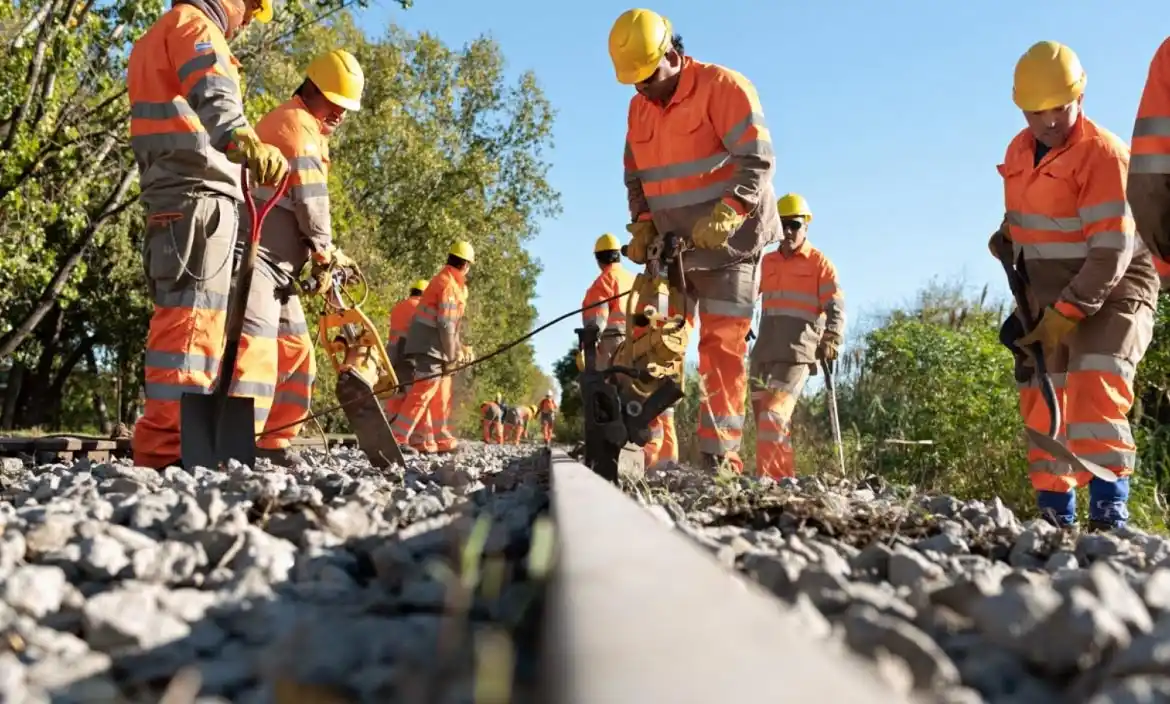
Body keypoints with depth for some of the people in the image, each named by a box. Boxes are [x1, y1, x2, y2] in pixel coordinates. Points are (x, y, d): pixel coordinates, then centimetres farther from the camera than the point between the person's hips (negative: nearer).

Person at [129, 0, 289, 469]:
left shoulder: (156, 39, 35)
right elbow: (214, 100, -20)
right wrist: (251, 147, -37)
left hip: (171, 193, 10)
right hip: (197, 190, -10)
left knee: (179, 312, 12)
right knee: (193, 312, -16)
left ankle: (163, 438, 16)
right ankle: (168, 443, -22)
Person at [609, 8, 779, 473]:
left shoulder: (723, 87, -11)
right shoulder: (639, 108, 10)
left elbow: (757, 160, -18)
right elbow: (635, 176, 18)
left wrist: (724, 215, -30)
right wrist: (642, 226, 2)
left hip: (726, 244, -6)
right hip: (670, 246, 6)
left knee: (723, 348, -5)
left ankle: (720, 457, -2)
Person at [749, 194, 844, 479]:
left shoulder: (819, 263, 4)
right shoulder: (767, 262, 18)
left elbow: (835, 307, -3)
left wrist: (831, 340, -17)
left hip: (798, 350, -6)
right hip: (764, 348, 6)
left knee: (775, 413, -17)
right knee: (762, 411, 7)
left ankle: (769, 476, -19)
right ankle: (783, 475, 16)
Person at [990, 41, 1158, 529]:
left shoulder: (1103, 153, -18)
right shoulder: (1019, 151, 5)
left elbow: (1112, 252, -23)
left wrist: (1067, 313, -26)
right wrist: (1008, 242, 5)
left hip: (1111, 288, -7)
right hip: (1049, 294, 7)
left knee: (1094, 385, -25)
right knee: (1041, 398, 5)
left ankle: (1108, 510, -23)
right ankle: (1054, 514, 14)